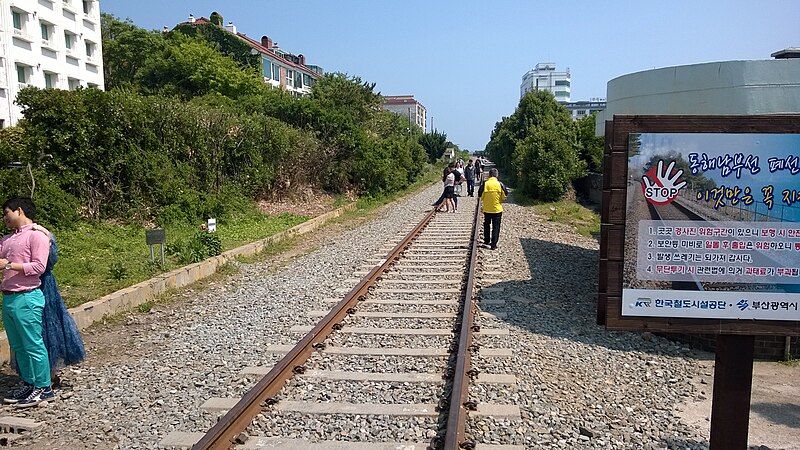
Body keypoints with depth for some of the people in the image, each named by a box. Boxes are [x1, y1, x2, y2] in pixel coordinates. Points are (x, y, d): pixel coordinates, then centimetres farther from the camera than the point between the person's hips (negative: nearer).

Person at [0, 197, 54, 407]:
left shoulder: (36, 235, -8)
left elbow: (39, 266, -15)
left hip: (27, 299, -8)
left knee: (33, 345, -3)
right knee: (18, 346, 13)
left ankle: (43, 388, 6)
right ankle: (28, 384, 24)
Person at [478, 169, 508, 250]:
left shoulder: (485, 184, -9)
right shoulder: (500, 184, -8)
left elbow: (480, 195, -4)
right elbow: (504, 197, -3)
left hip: (487, 209, 1)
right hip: (497, 209, -1)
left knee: (487, 225, 21)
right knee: (496, 227, 6)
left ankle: (486, 241, 30)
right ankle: (493, 245, 5)